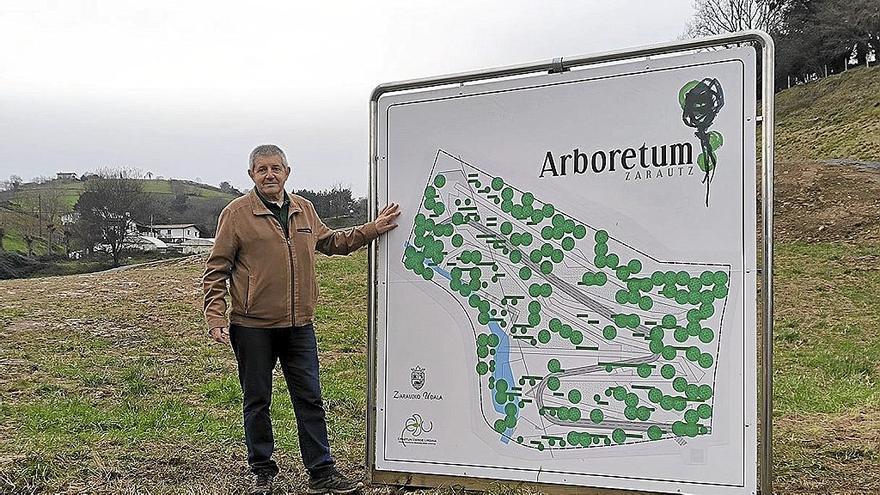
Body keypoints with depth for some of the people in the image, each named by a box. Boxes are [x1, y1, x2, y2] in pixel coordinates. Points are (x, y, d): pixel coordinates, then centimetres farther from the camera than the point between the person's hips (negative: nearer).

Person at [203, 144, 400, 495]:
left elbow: (331, 242, 28)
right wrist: (215, 318, -12)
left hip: (299, 325, 4)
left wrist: (372, 229, 21)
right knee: (257, 401, 8)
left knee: (310, 399, 7)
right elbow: (216, 270, -3)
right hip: (253, 327, -4)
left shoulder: (304, 210, 10)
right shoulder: (236, 213, -5)